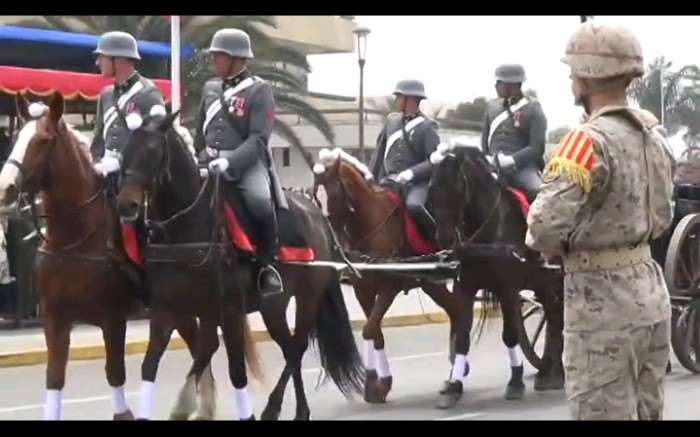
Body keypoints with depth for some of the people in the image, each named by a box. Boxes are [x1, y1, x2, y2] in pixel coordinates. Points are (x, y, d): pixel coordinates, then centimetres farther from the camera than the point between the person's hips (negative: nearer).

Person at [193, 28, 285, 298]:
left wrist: (230, 161, -25)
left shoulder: (259, 90, -5)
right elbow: (200, 132, 24)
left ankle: (268, 265, -18)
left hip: (248, 164, -6)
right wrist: (201, 161, 13)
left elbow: (259, 138, -15)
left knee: (260, 201, -34)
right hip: (212, 164, 7)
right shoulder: (210, 88, 13)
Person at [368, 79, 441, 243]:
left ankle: (439, 237, -16)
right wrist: (370, 178, 13)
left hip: (415, 183, -6)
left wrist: (411, 173, -23)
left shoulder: (426, 127, -6)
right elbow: (379, 152, 18)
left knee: (413, 205, -35)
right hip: (389, 181, 6)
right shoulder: (392, 120, 11)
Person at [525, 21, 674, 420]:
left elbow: (547, 224, -25)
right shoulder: (652, 135, 7)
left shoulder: (592, 140, -19)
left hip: (602, 299, -8)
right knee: (647, 412, 16)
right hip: (650, 289, 8)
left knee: (603, 413, -1)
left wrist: (550, 247, -5)